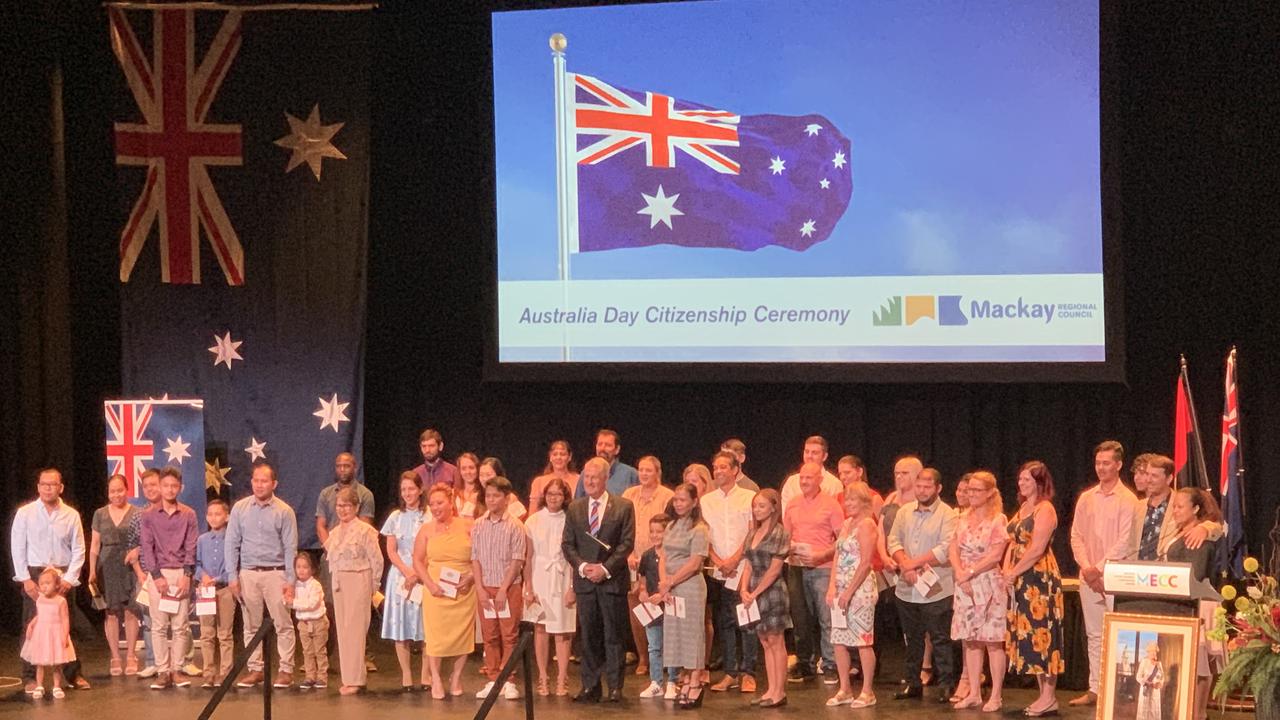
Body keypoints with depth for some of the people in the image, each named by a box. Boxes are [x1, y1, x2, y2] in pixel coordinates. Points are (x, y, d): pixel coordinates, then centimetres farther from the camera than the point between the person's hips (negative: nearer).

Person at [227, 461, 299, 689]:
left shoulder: (284, 512, -2)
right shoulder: (240, 508, 4)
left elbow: (290, 548, -2)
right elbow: (232, 544, 6)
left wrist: (290, 581, -7)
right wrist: (232, 576, 0)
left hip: (275, 574, -2)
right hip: (248, 574, 3)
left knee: (283, 624, -3)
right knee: (251, 625, 8)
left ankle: (286, 669, 3)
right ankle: (255, 668, 16)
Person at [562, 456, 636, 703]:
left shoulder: (623, 507, 0)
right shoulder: (575, 509, 11)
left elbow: (627, 543, -4)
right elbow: (567, 544, 9)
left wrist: (605, 568, -13)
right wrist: (582, 565, -8)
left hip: (613, 579, -3)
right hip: (584, 580, 3)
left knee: (613, 635, 0)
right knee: (588, 636, 4)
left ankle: (615, 687, 5)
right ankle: (590, 687, 9)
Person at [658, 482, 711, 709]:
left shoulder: (699, 529, -8)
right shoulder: (672, 526, 13)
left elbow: (694, 564, -13)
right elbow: (663, 557, 9)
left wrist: (670, 582, -11)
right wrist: (663, 583, -6)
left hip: (690, 587, -7)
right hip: (671, 589, 7)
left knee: (691, 633, -4)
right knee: (675, 634, 7)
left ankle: (695, 685, -2)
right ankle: (689, 679, 12)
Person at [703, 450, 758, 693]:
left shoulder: (748, 498, 3)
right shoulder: (706, 501, 11)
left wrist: (734, 559, -11)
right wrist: (718, 562, -7)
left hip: (745, 568, -3)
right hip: (719, 572, 3)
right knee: (724, 622, 4)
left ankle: (748, 673, 0)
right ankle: (730, 672, 10)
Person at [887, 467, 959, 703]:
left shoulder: (947, 515, -6)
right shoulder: (905, 512, 11)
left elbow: (946, 548, -16)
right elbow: (894, 540, 7)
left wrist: (915, 563, -14)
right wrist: (904, 563, -11)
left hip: (936, 590, -5)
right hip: (907, 589, 5)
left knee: (940, 639, -2)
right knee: (912, 638, 14)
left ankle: (946, 685, 4)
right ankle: (912, 683, 22)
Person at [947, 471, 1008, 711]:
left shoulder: (998, 520, -7)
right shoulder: (963, 520, 12)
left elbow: (995, 555, -13)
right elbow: (953, 550, 7)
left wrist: (970, 572, -12)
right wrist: (960, 574, -9)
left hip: (988, 585, -6)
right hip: (964, 586, 6)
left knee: (993, 640, -3)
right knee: (971, 640, 8)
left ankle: (996, 695, 2)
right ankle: (974, 693, 14)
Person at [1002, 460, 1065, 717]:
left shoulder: (1045, 509, -10)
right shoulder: (1023, 508, 17)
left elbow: (1037, 549, -17)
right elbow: (1014, 543, 16)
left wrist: (1013, 573, -12)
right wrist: (1006, 570, 0)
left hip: (1040, 578, -9)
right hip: (1021, 580, 9)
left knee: (1041, 632, -7)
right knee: (1028, 634, 8)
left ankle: (1049, 697, -4)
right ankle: (1043, 695, 12)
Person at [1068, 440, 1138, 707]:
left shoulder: (1128, 500, -5)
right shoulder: (1086, 498, 12)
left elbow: (1124, 543, -11)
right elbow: (1076, 535, 9)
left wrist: (1099, 568, -13)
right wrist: (1086, 567, -5)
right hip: (1088, 577, 6)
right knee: (1094, 635, 9)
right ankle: (1095, 689, 14)